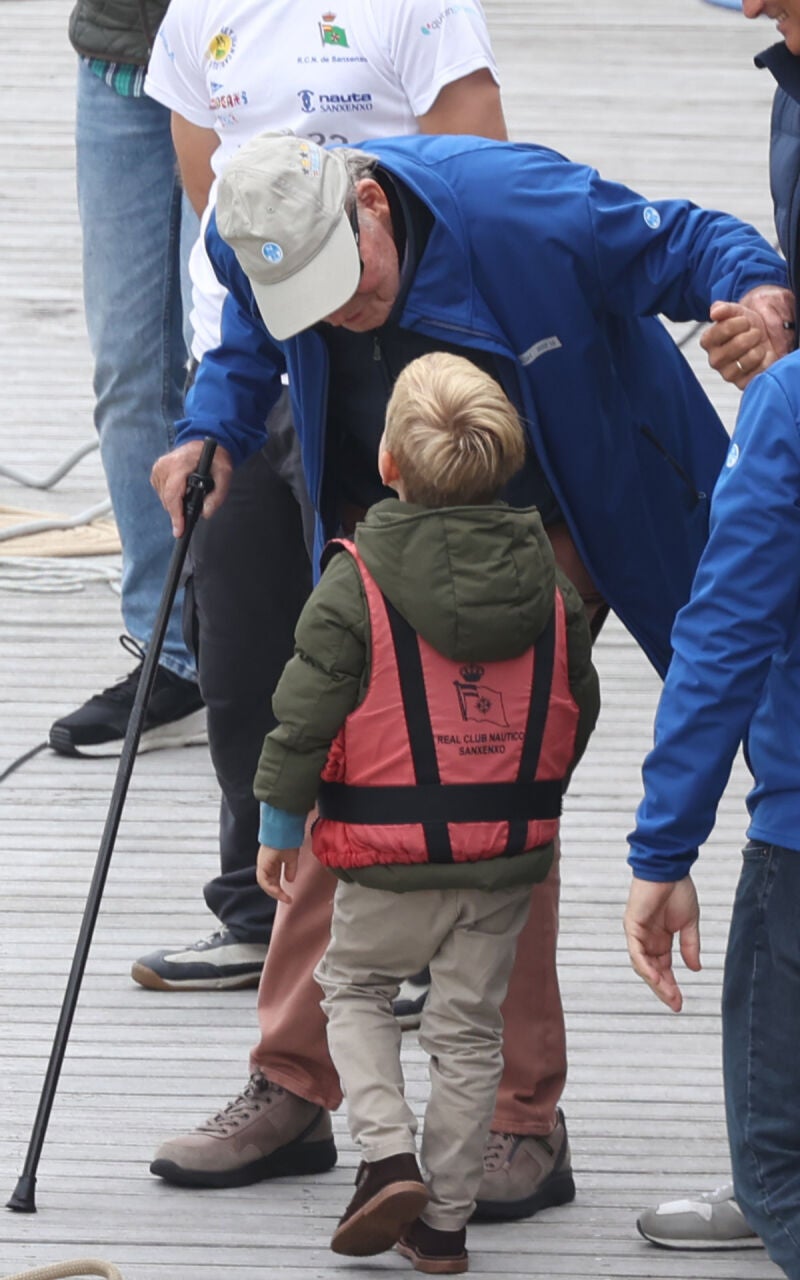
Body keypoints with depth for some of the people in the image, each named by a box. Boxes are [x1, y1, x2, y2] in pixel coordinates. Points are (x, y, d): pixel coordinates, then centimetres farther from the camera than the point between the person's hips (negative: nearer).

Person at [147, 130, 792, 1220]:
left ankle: (521, 1121, -3)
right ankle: (292, 1091, 13)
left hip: (536, 545, -5)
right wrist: (211, 434, -5)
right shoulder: (260, 250, -13)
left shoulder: (523, 208, -28)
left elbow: (685, 244, -16)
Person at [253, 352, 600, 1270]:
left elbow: (303, 719, -12)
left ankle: (387, 1153, 0)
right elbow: (579, 711, 9)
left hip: (392, 854, -3)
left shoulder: (354, 586, -14)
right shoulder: (551, 590, -2)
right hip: (509, 852, 3)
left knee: (353, 984, 20)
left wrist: (279, 825, 0)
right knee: (470, 1025, 13)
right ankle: (445, 1221, 15)